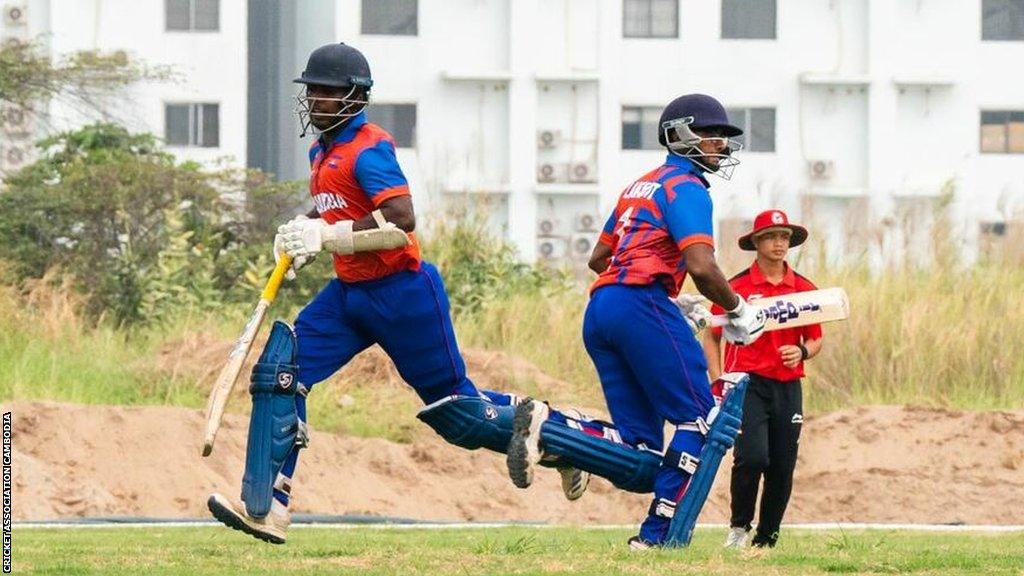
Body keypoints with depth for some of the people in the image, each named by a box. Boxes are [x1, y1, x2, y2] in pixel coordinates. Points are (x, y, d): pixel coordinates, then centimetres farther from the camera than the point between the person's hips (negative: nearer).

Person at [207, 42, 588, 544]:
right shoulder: (322, 152, 10)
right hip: (349, 294, 9)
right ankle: (264, 508, -10)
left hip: (402, 294, -9)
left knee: (454, 408, 1)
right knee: (279, 370, -7)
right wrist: (301, 231, 6)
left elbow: (401, 222, -28)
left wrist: (324, 236, -27)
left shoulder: (368, 149, -18)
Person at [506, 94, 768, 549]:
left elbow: (599, 259, 32)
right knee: (700, 421, -3)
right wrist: (737, 310, 1)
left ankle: (547, 431, -16)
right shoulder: (685, 186, -1)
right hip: (641, 305, -8)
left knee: (641, 463, 3)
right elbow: (701, 267, -15)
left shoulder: (641, 185, 27)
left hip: (599, 311, 8)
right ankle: (661, 536, -14)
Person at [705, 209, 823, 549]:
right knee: (753, 457, -19)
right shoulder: (737, 287, -1)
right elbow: (712, 336, 5)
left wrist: (802, 352, -7)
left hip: (788, 387, 4)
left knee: (782, 468, 3)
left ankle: (766, 539, 17)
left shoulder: (804, 289, 9)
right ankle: (739, 527, 3)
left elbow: (816, 340, 17)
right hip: (748, 382, -4)